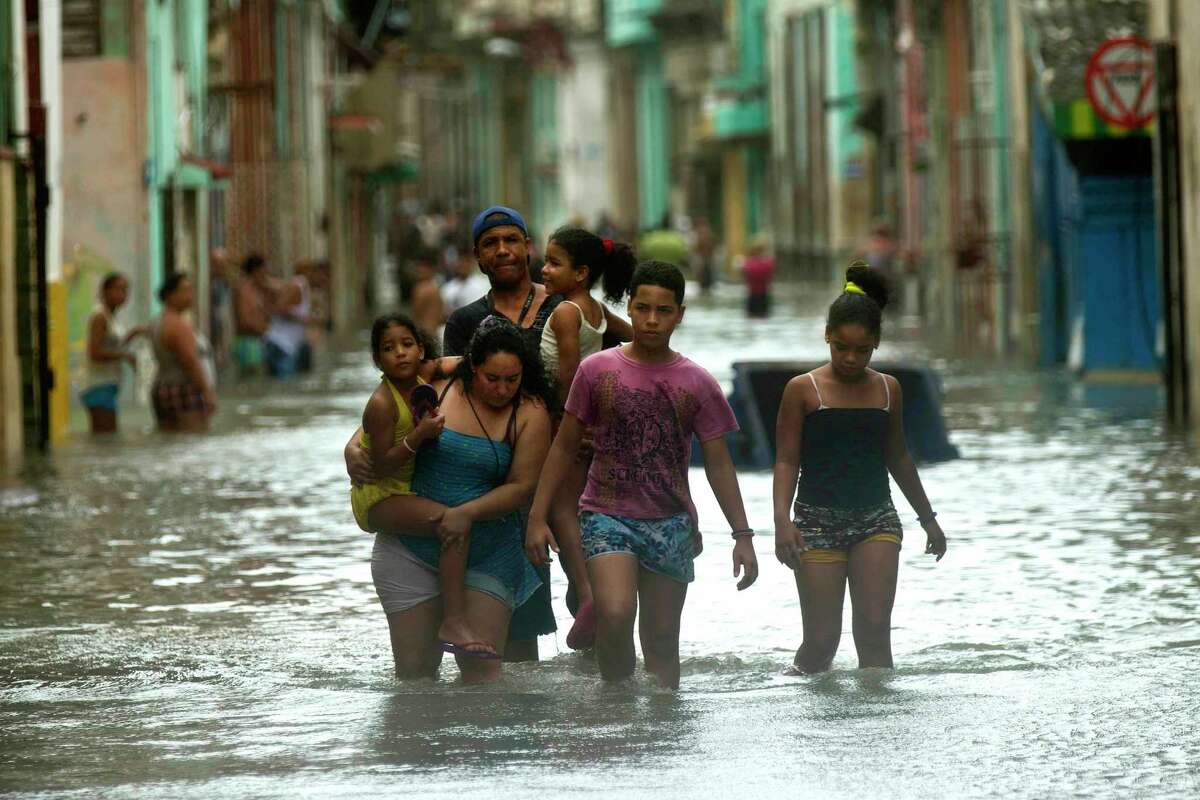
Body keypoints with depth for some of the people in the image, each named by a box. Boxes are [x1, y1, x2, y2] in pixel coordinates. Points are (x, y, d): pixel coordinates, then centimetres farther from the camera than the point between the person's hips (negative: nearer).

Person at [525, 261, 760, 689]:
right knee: (616, 614, -23)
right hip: (607, 515, -2)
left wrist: (742, 535, 3)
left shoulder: (697, 383, 3)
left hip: (671, 523, 2)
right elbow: (564, 447, 7)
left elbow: (718, 464, 8)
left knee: (662, 641, 5)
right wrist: (537, 517, 2)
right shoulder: (597, 371, 1)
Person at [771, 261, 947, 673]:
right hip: (818, 521, -3)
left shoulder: (887, 389, 8)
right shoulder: (803, 389, -3)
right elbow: (787, 460, -5)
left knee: (874, 631, -8)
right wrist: (782, 519, -19)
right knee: (822, 639, -3)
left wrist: (928, 518, 25)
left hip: (876, 518, 3)